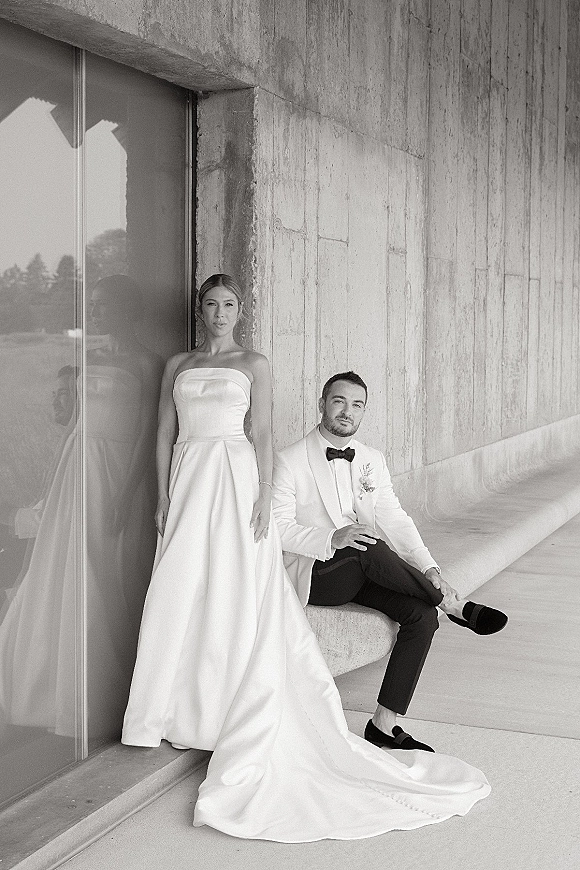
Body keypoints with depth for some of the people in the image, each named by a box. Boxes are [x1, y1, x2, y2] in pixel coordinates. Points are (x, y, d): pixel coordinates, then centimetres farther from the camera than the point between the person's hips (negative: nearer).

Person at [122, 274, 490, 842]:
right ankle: (189, 713, 15)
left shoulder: (253, 364, 6)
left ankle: (237, 716, 6)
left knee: (238, 597, -3)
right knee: (183, 595, 2)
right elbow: (165, 433, 11)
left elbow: (263, 434, 0)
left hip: (236, 478, -3)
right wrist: (164, 498, 3)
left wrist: (264, 498, -8)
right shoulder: (177, 366, 13)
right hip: (189, 480, 3)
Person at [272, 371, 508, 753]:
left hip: (362, 572, 5)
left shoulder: (372, 460, 11)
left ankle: (385, 723, -14)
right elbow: (279, 528, -13)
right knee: (371, 548, -35)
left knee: (422, 614, -20)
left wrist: (428, 568, -13)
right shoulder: (289, 461, -5)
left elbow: (394, 520, 4)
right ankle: (454, 604, -18)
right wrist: (332, 539, -31)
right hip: (313, 575, -5)